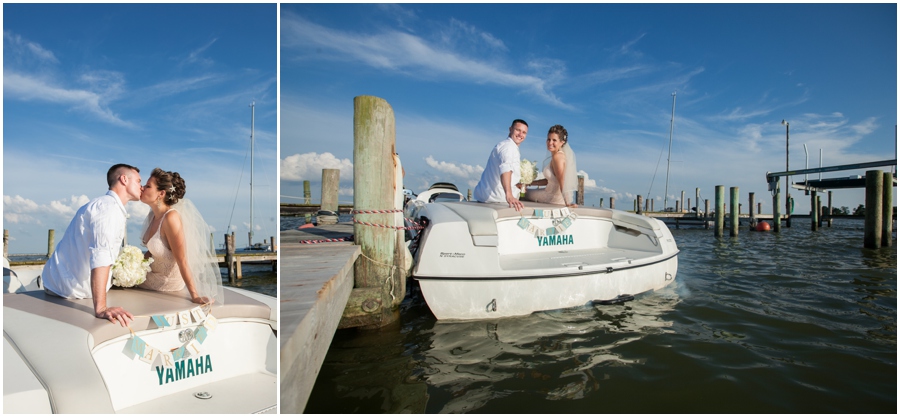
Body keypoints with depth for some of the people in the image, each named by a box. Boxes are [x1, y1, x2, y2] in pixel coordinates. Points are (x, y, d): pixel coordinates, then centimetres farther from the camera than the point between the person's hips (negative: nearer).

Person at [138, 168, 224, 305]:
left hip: (168, 283, -7)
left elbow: (182, 260, -28)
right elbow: (153, 250, 11)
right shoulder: (153, 215, -3)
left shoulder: (171, 217, -28)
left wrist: (194, 295, -27)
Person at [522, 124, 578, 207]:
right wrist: (529, 183, 12)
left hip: (555, 199, -9)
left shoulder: (557, 156, -23)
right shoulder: (560, 155, 6)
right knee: (524, 191, 26)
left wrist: (568, 203, -28)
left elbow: (562, 182, -27)